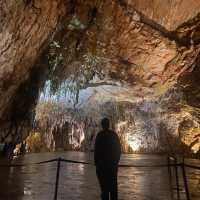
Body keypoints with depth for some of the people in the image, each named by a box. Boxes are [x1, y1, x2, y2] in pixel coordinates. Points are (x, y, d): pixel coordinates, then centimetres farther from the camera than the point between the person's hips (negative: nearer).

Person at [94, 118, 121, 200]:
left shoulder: (100, 135, -9)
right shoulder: (114, 134, 4)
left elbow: (96, 150, -12)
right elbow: (118, 149, 7)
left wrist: (96, 162, -3)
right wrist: (116, 160, 16)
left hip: (102, 162, -5)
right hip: (113, 163, 5)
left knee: (104, 184, 2)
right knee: (113, 183, 15)